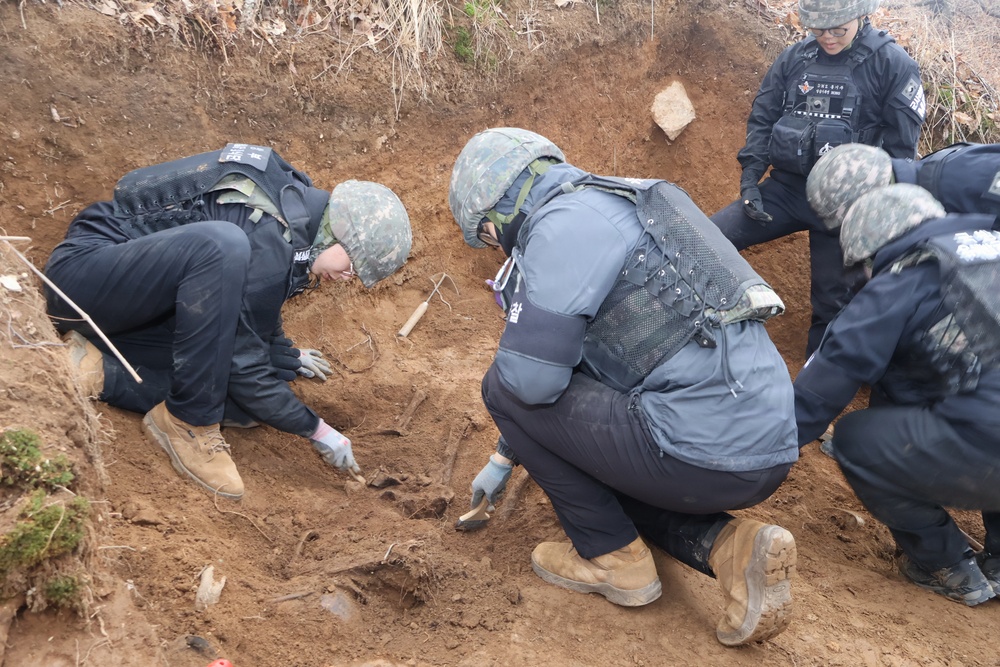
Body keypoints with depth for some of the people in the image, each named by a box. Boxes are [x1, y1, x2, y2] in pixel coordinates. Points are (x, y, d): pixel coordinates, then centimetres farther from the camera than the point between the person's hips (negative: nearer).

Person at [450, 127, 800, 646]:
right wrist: (504, 459, 39)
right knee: (594, 467, 34)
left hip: (705, 451, -10)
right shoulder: (604, 208, 21)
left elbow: (532, 377, -18)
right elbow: (582, 374, 30)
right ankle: (730, 544, 9)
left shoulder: (564, 221, -10)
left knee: (505, 388, 2)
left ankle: (613, 559, 10)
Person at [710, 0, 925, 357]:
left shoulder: (893, 64, -6)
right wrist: (750, 178, -3)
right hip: (786, 187, 3)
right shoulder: (793, 58, 4)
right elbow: (762, 119, 9)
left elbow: (901, 147, -7)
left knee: (832, 301, 5)